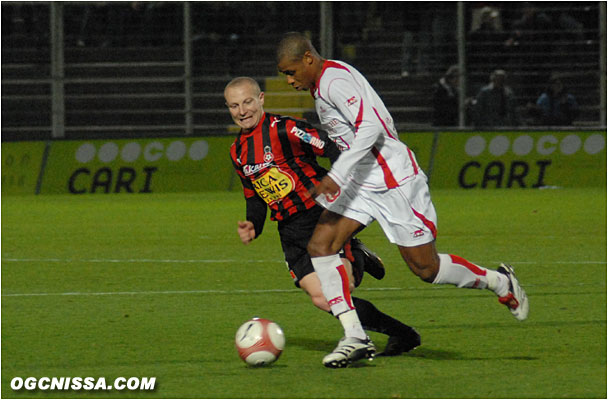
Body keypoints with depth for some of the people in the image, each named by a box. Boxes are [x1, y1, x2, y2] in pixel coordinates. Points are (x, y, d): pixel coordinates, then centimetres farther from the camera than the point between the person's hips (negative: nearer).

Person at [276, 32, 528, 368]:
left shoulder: (335, 80, -19)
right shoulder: (321, 84, 11)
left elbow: (370, 128, -29)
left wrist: (336, 176, -34)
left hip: (395, 182, -10)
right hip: (360, 184, 10)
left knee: (426, 268, -1)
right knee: (319, 246, -7)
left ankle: (499, 281, 23)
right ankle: (354, 337, -8)